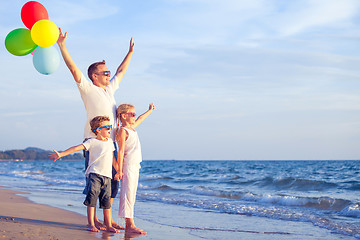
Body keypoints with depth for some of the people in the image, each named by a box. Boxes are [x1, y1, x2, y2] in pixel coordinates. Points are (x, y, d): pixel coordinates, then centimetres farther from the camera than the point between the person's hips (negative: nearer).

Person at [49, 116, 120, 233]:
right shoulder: (92, 142, 0)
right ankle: (91, 224, -1)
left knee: (106, 201, 6)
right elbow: (76, 148, -8)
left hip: (107, 176, 5)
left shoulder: (110, 141, 18)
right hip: (95, 174, -5)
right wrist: (61, 154, -17)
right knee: (92, 198, -8)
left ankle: (108, 225, 12)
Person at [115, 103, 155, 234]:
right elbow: (121, 151, -14)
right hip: (127, 166, -9)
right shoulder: (122, 131, -9)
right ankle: (130, 224, -15)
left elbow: (139, 119, 38)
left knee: (131, 195, 8)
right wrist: (119, 170, -17)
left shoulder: (131, 128, 17)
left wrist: (149, 111, 52)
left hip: (135, 166, 9)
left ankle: (128, 224, 10)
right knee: (128, 194, -11)